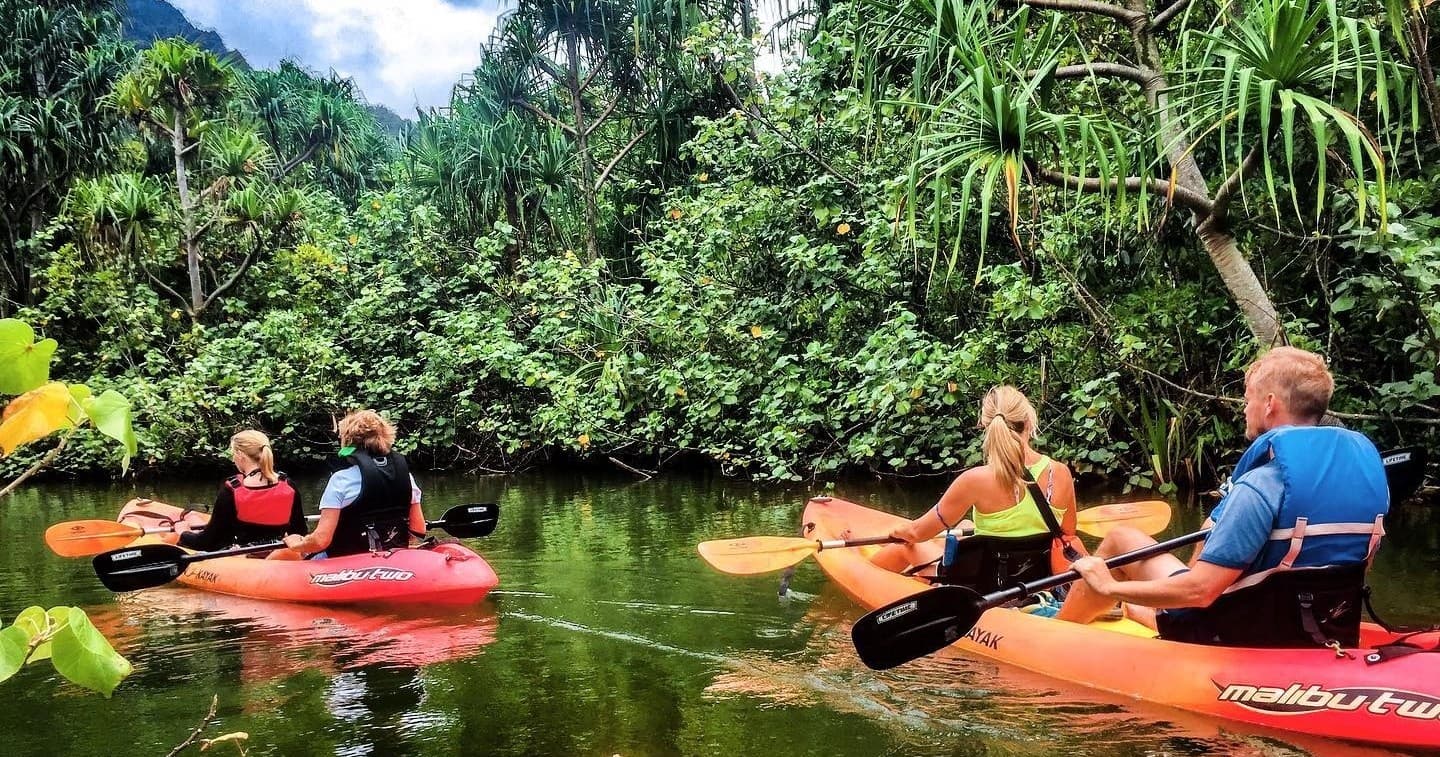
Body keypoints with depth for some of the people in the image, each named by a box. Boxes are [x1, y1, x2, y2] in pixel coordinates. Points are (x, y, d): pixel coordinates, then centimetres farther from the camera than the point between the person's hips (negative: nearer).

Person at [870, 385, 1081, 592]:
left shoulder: (976, 480, -25)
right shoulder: (1061, 473, -14)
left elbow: (917, 532, -11)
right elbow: (1067, 533, 5)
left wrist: (898, 532, 13)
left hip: (981, 589, -5)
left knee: (903, 547, 22)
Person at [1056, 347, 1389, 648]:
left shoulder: (1262, 484, -26)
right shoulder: (1363, 455, -3)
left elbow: (1198, 592, -26)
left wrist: (1109, 587, -12)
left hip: (1249, 638, -8)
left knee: (1121, 539, 9)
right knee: (1214, 527, 28)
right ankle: (1129, 609, 49)